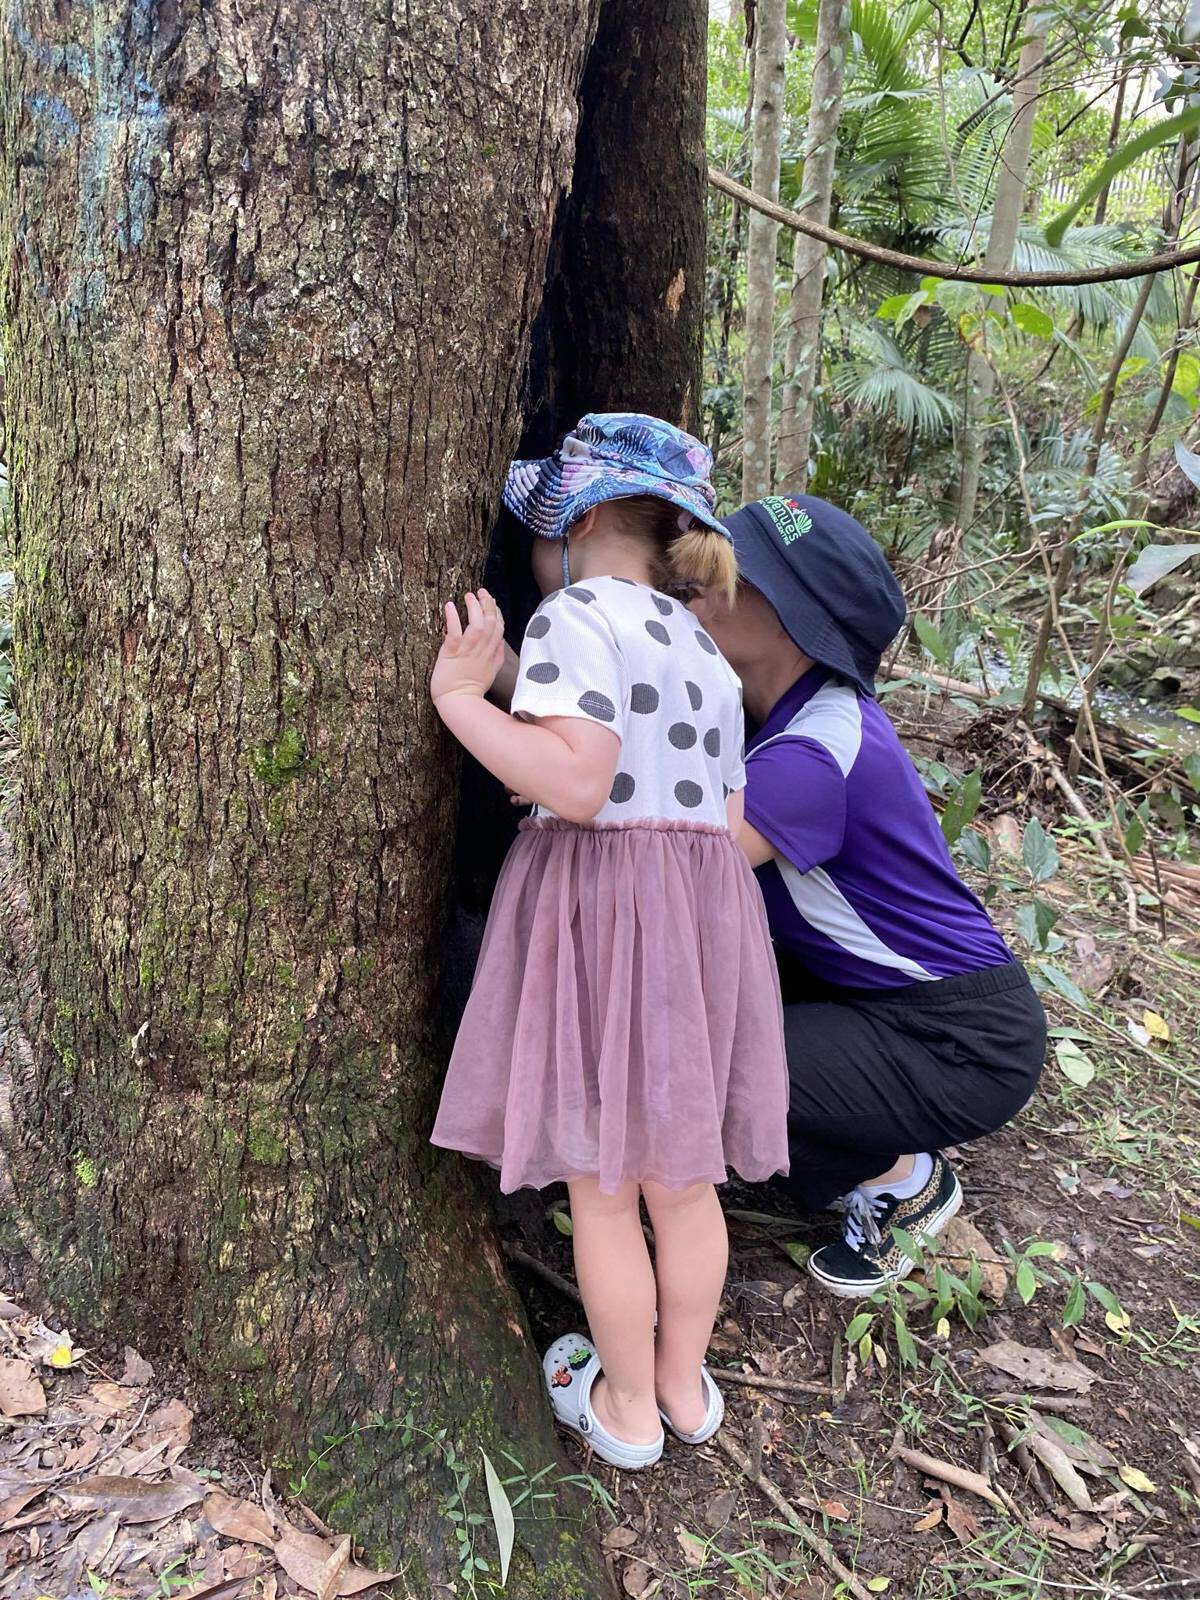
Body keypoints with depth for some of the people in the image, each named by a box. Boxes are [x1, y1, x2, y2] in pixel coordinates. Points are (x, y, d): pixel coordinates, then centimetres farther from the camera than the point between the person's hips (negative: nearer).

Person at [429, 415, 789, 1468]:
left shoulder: (578, 614, -9)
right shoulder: (704, 652, 16)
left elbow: (578, 784, -22)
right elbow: (729, 820, 14)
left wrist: (459, 697, -12)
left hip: (600, 904, -8)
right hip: (710, 905, 8)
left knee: (601, 1182, 9)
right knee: (681, 1172, 19)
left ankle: (626, 1407, 26)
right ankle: (686, 1385, 36)